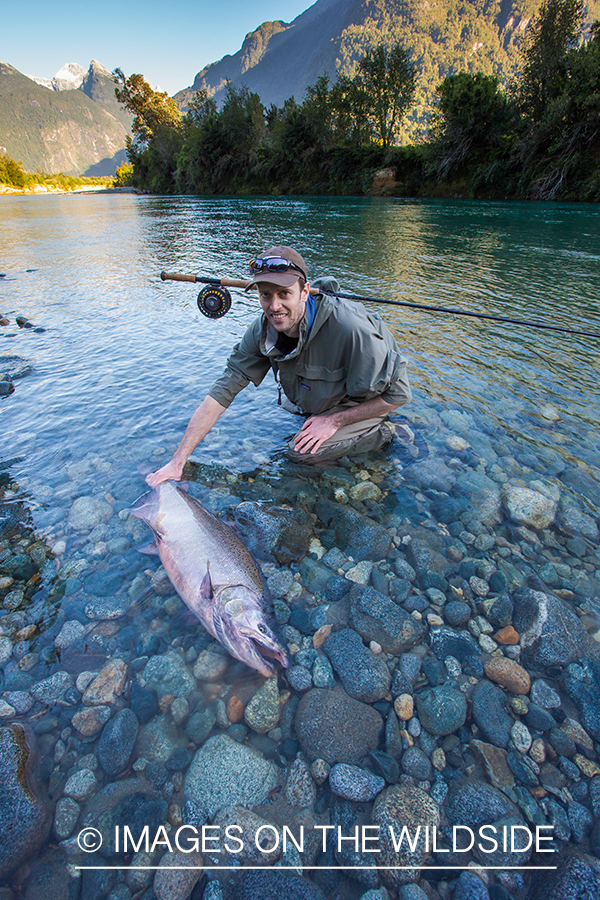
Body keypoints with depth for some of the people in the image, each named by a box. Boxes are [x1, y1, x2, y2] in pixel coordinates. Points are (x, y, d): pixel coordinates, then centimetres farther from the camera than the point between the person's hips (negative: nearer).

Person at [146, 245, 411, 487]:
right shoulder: (262, 330, -20)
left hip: (368, 399, -6)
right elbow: (222, 391, -20)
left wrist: (335, 420, -25)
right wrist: (177, 462, -23)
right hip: (324, 397, 6)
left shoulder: (350, 329, -39)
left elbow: (398, 392, -28)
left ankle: (382, 434, -1)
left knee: (302, 451, -18)